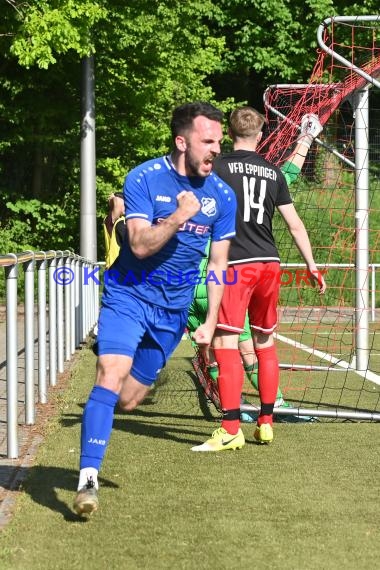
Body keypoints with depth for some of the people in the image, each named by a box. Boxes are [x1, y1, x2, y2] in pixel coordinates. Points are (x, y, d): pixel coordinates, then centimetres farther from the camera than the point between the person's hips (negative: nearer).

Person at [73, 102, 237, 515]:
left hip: (173, 310, 4)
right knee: (110, 379, -22)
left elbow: (218, 264, 8)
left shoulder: (222, 196, 0)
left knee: (127, 401, 6)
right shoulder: (143, 179, -11)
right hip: (128, 296, -4)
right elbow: (140, 245, -18)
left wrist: (210, 321, 3)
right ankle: (88, 479, -21)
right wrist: (179, 216, -31)